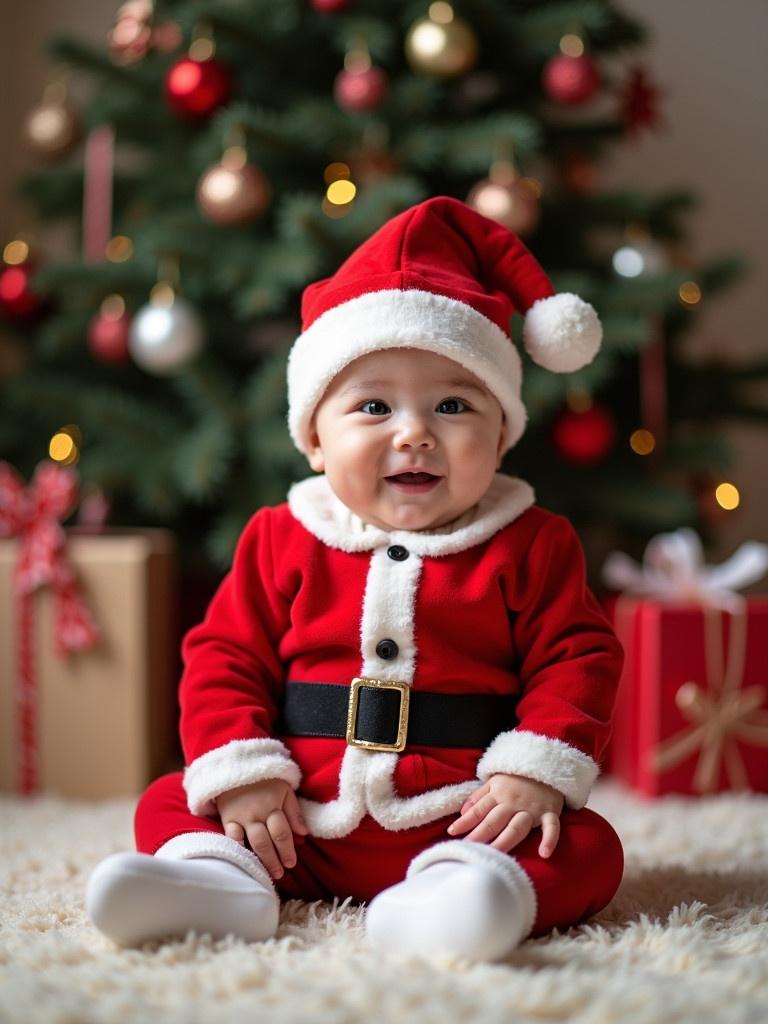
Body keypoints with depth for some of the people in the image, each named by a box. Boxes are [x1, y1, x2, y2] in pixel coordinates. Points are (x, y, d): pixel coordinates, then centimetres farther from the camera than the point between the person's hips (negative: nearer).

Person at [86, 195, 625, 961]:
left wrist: (538, 771, -15)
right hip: (298, 826, 2)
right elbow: (224, 658, 5)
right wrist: (238, 772, -8)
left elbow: (575, 660, 0)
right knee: (168, 803, -5)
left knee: (587, 848, -25)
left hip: (464, 823, -2)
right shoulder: (282, 540, 5)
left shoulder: (530, 547, 2)